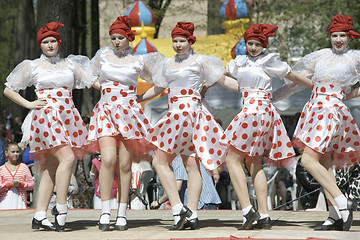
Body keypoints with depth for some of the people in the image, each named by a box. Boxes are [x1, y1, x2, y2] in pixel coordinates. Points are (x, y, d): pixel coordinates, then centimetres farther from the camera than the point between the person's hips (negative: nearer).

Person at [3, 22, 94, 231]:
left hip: (68, 117, 4)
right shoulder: (32, 66, 10)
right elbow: (8, 90, 14)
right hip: (46, 117, -4)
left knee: (51, 167, 2)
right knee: (67, 158, -22)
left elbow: (94, 82, 17)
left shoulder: (70, 64, 17)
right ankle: (61, 209, -18)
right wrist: (29, 104, 3)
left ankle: (40, 216, 3)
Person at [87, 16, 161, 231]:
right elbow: (90, 76, 32)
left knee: (125, 165, -2)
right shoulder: (103, 54, 12)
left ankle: (122, 213, 6)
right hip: (106, 112, 1)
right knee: (108, 159, -18)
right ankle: (105, 211, -14)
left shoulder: (138, 60, 7)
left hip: (129, 113, 0)